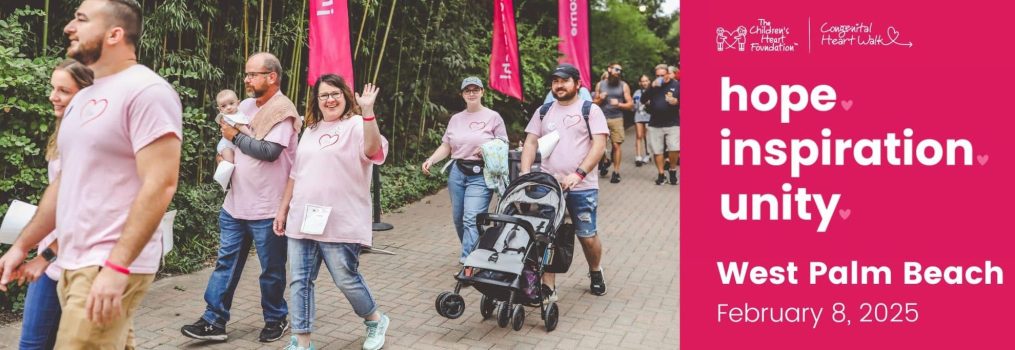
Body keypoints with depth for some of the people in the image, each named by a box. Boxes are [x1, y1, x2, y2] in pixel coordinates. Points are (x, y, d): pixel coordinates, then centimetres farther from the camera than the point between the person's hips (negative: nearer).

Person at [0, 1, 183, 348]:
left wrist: (117, 266, -25)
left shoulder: (146, 91, -13)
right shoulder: (83, 98, 16)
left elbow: (160, 184, -21)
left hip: (111, 267, -9)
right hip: (73, 264, 9)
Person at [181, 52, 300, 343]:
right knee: (226, 262, 7)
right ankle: (214, 321, 12)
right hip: (235, 203, 7)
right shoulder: (245, 106, 9)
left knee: (271, 269, 7)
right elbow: (229, 135, 25)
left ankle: (276, 319, 23)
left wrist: (236, 136, -12)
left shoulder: (283, 111, -14)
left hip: (267, 208, -7)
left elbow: (269, 151, -25)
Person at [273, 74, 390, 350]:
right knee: (300, 281, 4)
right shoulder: (311, 130, 17)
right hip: (302, 221, 6)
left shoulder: (356, 125, -4)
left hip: (340, 223, -6)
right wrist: (283, 209, 19)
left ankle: (375, 320, 29)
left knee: (346, 279, 3)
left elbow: (372, 151, -26)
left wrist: (367, 111, -34)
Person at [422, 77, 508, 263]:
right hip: (457, 172, 5)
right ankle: (472, 252, 28)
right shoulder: (456, 119, 15)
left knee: (472, 218, -17)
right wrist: (431, 160, -2)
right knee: (458, 218, 9)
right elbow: (446, 146, 15)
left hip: (481, 175, -5)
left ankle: (467, 260, -20)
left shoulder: (493, 117, 2)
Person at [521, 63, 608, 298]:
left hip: (582, 186, -3)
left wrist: (578, 174, -19)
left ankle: (595, 272, 32)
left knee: (587, 236, 3)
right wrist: (525, 174, -6)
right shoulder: (543, 112, 13)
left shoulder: (591, 110, 2)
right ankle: (548, 288, 3)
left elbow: (599, 145, -7)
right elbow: (531, 143, 10)